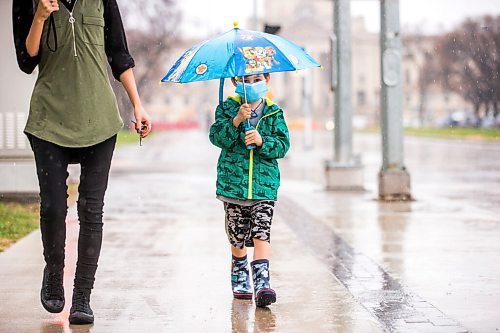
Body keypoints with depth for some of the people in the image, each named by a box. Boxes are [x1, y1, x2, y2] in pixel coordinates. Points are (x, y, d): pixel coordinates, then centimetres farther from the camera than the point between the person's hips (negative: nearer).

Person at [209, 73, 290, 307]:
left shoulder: (274, 113, 5)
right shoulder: (227, 108, 3)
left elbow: (283, 145, -1)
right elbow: (217, 137, -10)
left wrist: (262, 141, -18)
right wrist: (236, 121, -24)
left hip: (264, 185, 0)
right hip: (233, 182, 1)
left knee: (261, 233, -13)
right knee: (238, 237, 11)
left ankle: (262, 281, -18)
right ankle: (239, 278, 30)